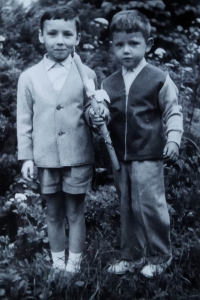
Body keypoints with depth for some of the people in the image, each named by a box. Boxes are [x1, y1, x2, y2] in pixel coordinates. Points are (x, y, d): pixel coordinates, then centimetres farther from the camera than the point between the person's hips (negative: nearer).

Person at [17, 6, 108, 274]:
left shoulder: (87, 75, -2)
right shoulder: (29, 77, 0)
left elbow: (88, 112, 4)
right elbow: (24, 120, 4)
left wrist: (97, 112, -20)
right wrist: (26, 157, 1)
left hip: (78, 158, -1)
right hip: (45, 159, 1)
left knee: (75, 213, 9)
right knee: (54, 214, 14)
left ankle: (74, 265, 24)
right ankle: (57, 264, 29)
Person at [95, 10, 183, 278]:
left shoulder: (159, 79, -6)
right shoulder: (109, 84, 7)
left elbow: (173, 112, -1)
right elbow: (105, 118, 13)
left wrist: (173, 138, -13)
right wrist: (96, 118, -9)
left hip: (148, 157, -5)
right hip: (120, 157, 5)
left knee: (149, 205, -4)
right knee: (127, 208, 14)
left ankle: (160, 256, 16)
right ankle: (132, 255, 29)